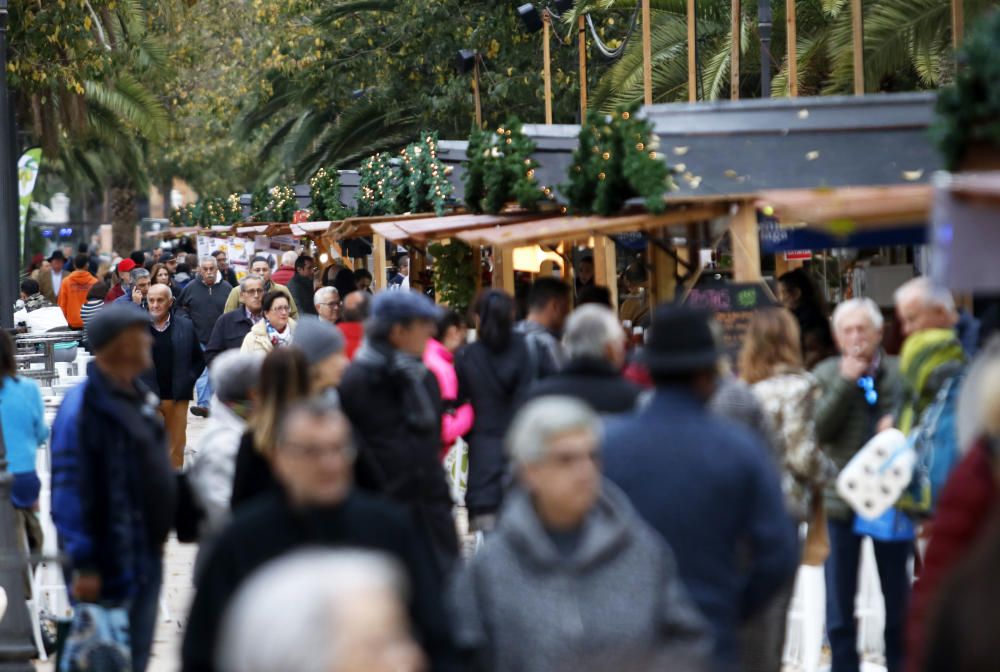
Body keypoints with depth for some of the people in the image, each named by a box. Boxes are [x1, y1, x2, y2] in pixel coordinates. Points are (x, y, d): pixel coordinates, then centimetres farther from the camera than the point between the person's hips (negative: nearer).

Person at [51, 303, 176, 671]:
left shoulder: (136, 396, 10)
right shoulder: (83, 407, -19)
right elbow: (69, 492, -21)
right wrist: (82, 564, -21)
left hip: (146, 557, 9)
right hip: (109, 567, -9)